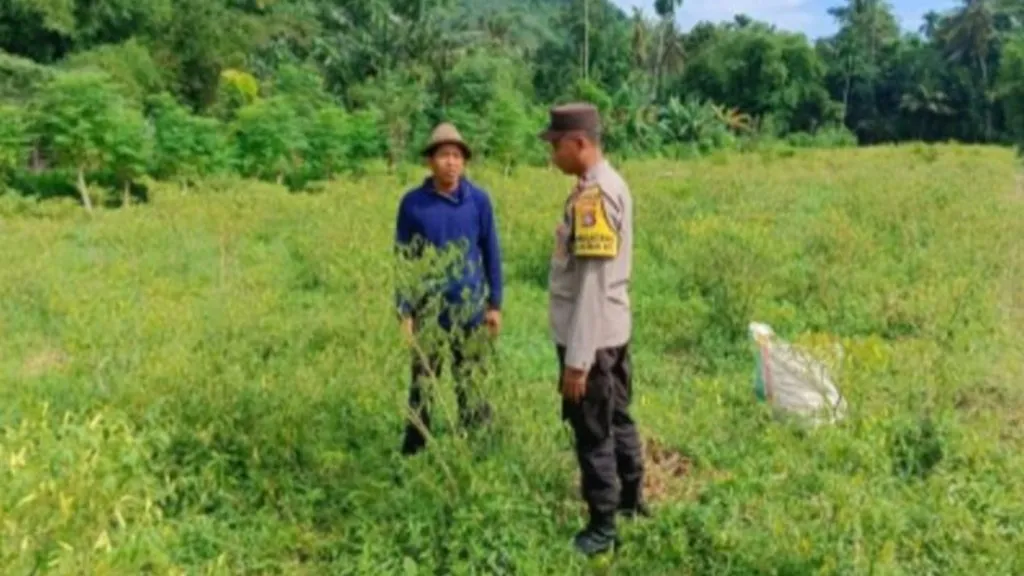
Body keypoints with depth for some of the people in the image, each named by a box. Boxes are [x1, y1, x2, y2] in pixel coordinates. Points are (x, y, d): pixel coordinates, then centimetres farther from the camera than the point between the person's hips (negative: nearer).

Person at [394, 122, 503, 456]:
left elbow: (491, 253, 5)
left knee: (473, 387, 9)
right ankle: (412, 453, 16)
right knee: (422, 385, 5)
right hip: (428, 310, 0)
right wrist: (404, 311, 0)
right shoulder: (413, 203, -4)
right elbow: (403, 259, 2)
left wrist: (495, 304, 4)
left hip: (470, 309, 1)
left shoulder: (479, 200, -2)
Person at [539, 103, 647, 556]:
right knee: (616, 419, 22)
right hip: (612, 330, 9)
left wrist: (577, 358, -22)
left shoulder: (593, 195, -22)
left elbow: (592, 285, -24)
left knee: (593, 434, 4)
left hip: (591, 336, -9)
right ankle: (631, 501, 39)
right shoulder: (609, 184, 8)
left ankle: (602, 528, 18)